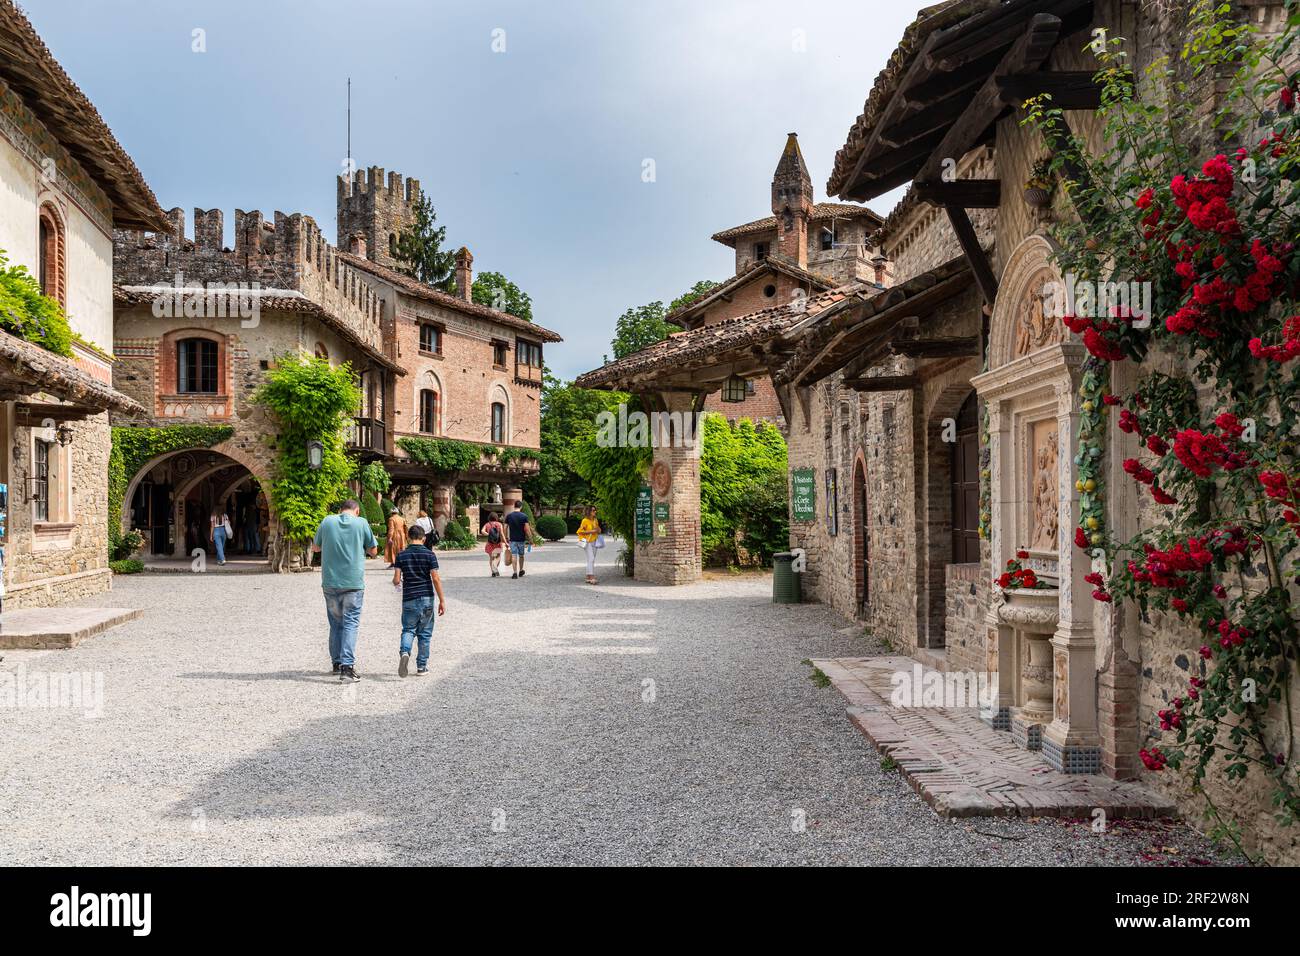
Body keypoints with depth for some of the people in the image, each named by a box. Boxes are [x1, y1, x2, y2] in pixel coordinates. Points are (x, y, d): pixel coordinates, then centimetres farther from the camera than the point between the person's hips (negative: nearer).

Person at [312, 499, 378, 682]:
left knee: (336, 623, 16)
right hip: (354, 582, -3)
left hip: (330, 583, 3)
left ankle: (337, 663, 24)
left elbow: (315, 547, 15)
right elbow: (373, 551, 5)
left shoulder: (327, 522, 3)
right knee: (350, 624, -2)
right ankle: (347, 666, -13)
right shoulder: (361, 523, -3)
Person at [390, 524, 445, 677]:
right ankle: (422, 666, 13)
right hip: (426, 598, -1)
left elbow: (396, 580, -4)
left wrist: (397, 583, 22)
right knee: (425, 633, 9)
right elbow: (436, 579, -9)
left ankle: (404, 652, -19)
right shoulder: (429, 554, -5)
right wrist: (442, 601, -4)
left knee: (408, 629, 11)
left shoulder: (402, 555, 0)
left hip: (409, 599, 1)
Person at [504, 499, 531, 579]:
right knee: (521, 555, 14)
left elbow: (505, 528, 1)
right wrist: (530, 539, -3)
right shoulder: (524, 516, -8)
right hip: (521, 539, -1)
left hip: (512, 539, 1)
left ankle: (515, 572, -8)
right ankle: (521, 571, 28)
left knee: (514, 555, 1)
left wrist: (506, 537, 11)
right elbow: (527, 529, -10)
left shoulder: (508, 516, -2)